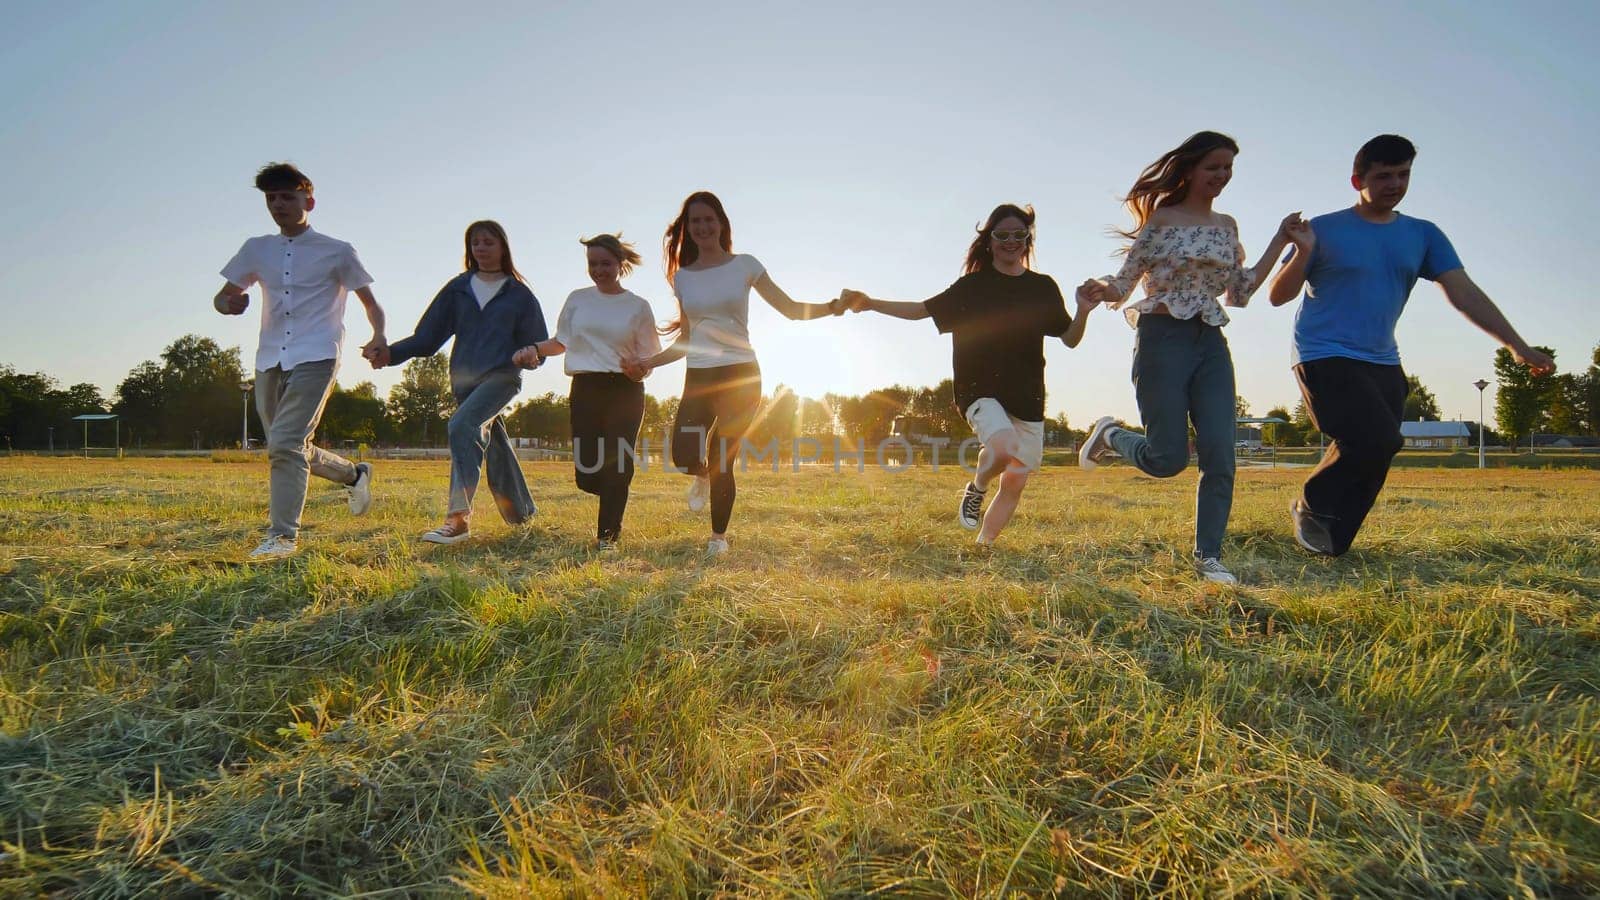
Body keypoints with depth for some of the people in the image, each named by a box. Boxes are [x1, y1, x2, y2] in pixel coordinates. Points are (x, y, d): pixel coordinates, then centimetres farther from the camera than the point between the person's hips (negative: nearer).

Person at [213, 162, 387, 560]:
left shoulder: (337, 252, 4)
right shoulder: (257, 249, 14)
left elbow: (371, 304, 7)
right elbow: (223, 295, 19)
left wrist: (379, 337, -14)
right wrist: (228, 303, -8)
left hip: (315, 359, -6)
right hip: (270, 362, 6)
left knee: (285, 443, -19)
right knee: (291, 448, 12)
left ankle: (282, 535, -17)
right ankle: (356, 474, 35)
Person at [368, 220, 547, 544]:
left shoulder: (519, 294, 7)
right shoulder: (457, 288, 13)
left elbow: (536, 342, 6)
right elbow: (428, 335, 8)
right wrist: (391, 353, -7)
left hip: (502, 375, -4)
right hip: (464, 379, 4)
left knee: (462, 425, -27)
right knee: (492, 446, 9)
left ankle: (458, 517, -30)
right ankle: (522, 513, 26)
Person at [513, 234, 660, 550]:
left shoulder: (638, 306, 5)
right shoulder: (578, 299, 12)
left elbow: (648, 357, 5)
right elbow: (562, 342, 19)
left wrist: (637, 367, -18)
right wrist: (534, 349, 0)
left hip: (625, 391, -2)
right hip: (585, 389, 2)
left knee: (616, 465, -6)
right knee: (587, 471, -4)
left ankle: (608, 534, 8)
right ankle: (612, 496, 31)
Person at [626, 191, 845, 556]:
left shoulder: (744, 265, 3)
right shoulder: (682, 277, 11)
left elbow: (790, 308, 1)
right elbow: (686, 340, 14)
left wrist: (831, 307, -16)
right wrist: (648, 363, 1)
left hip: (740, 374, -3)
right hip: (699, 376, 3)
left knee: (722, 462, -4)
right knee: (683, 455, -14)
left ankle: (718, 536, 17)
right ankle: (703, 476, 26)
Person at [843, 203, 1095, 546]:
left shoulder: (1043, 287, 9)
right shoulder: (974, 285, 4)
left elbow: (1070, 339, 11)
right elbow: (923, 309, 6)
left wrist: (1083, 311, -9)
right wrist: (870, 303, -4)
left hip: (1028, 398, 4)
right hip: (980, 390, -3)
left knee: (1015, 483, 2)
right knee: (1004, 446, -32)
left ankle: (983, 546, 20)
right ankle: (976, 489, 0)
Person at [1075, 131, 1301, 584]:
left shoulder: (1226, 226, 15)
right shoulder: (1161, 219, -1)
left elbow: (1239, 294, 17)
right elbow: (1124, 285, -4)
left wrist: (1279, 241, 14)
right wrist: (1101, 290, -27)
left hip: (1211, 344, 6)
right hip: (1163, 340, -5)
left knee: (1220, 457, -3)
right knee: (1168, 459, -6)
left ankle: (1208, 556, 8)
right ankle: (1110, 434, 25)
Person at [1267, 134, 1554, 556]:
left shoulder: (1423, 236, 12)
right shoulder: (1326, 230, -1)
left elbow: (1463, 292, 5)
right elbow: (1278, 296, -4)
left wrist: (1517, 345, -4)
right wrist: (1303, 254, -23)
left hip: (1382, 363, 6)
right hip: (1325, 357, -5)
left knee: (1371, 459, -1)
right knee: (1378, 438, -22)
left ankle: (1331, 545, 10)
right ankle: (1311, 506, 0)